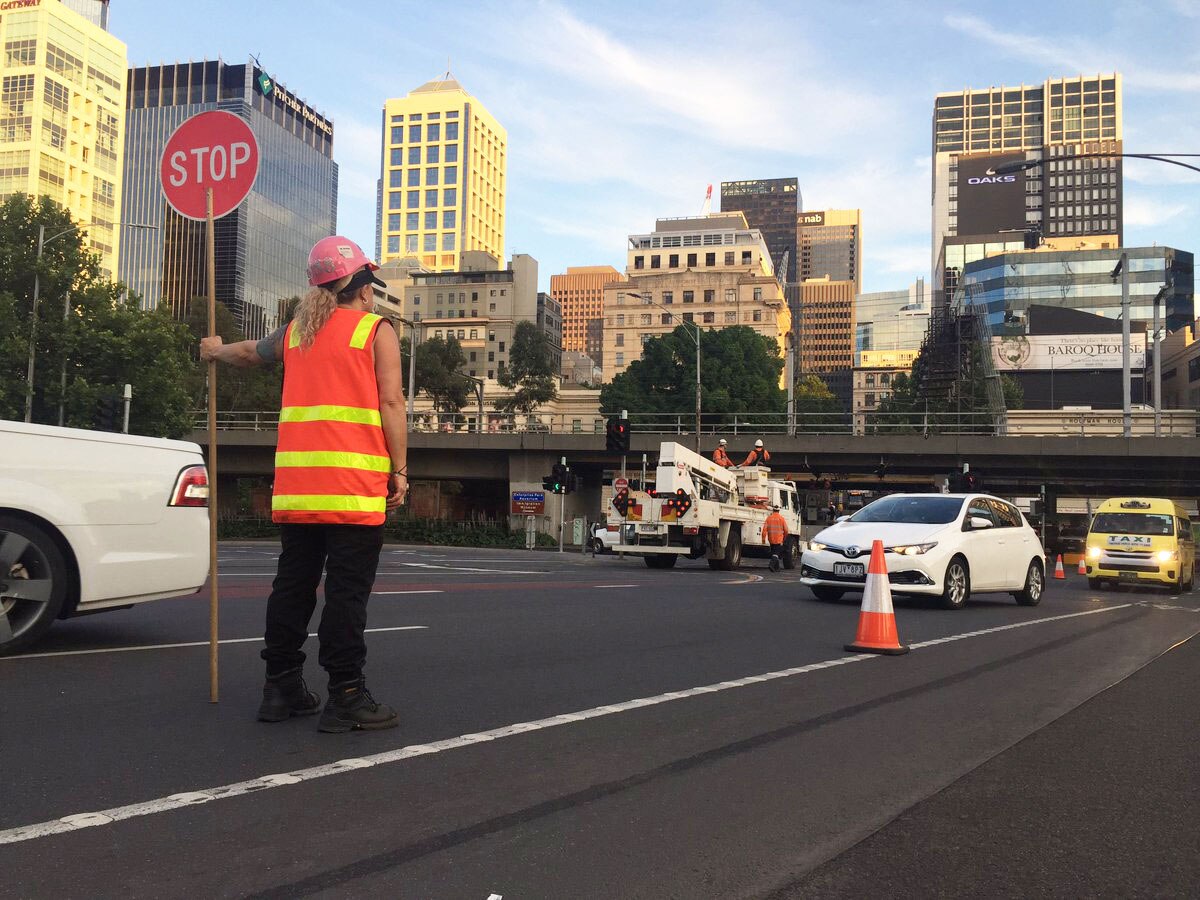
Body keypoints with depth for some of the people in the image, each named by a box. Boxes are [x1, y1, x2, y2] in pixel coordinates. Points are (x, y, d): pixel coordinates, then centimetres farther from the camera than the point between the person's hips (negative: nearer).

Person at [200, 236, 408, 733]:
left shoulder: (296, 331, 17)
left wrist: (217, 350, 58)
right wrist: (399, 470, -4)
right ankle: (346, 699, -3)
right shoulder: (376, 329, 1)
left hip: (295, 483, 6)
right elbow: (391, 403, -7)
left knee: (293, 584, 12)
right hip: (353, 486, -5)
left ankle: (282, 689, 18)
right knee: (347, 590, -5)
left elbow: (250, 351, 36)